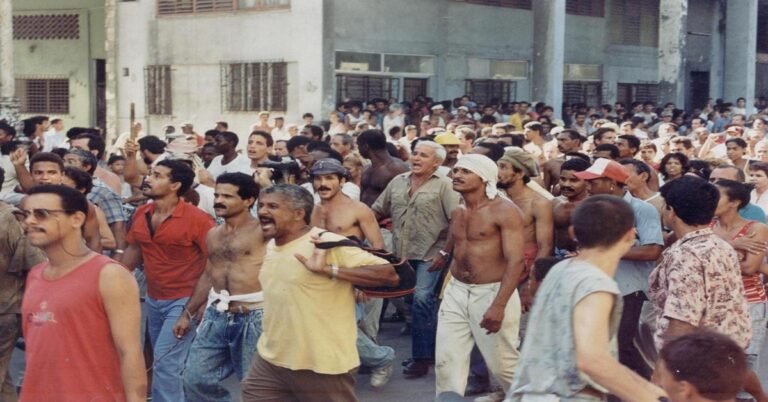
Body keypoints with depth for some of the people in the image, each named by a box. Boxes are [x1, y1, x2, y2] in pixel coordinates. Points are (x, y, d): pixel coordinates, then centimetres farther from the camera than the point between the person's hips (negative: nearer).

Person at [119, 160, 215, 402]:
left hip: (184, 301, -7)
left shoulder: (197, 218, -17)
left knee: (165, 362, -11)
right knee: (163, 361, 16)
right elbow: (134, 250, 15)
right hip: (153, 299, 7)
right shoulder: (141, 214, 2)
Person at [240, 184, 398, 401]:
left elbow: (389, 275, -23)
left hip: (322, 366, -7)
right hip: (269, 361, 7)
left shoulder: (328, 244, -17)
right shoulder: (271, 246, 9)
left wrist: (329, 269, -27)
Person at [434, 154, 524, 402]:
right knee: (446, 360, 3)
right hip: (456, 292, 6)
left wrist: (499, 305, -26)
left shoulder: (504, 211, -13)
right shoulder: (457, 212, 9)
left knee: (502, 362, 6)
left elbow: (515, 260, -19)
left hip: (492, 292, -6)